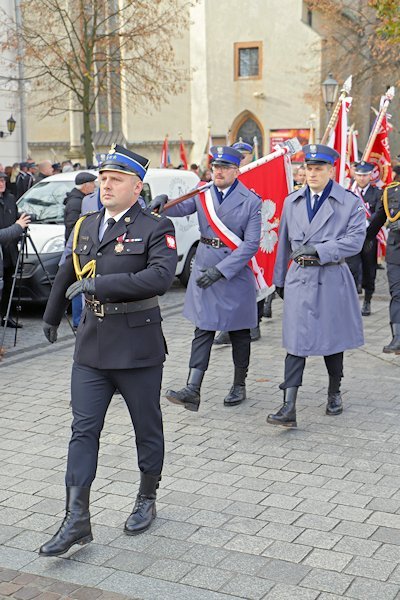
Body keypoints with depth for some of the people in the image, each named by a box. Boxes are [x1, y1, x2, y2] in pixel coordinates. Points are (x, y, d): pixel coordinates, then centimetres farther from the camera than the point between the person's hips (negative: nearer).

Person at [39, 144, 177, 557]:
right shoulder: (86, 227, 10)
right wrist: (51, 316, 36)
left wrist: (101, 284, -27)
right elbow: (67, 275, 26)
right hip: (91, 346, 5)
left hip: (137, 347, -5)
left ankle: (146, 500, 31)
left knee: (147, 428, 11)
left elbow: (160, 277, -26)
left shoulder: (155, 228, -8)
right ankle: (77, 520, 6)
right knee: (83, 430, 1)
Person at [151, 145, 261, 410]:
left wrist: (220, 270, -19)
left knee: (240, 332, 11)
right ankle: (192, 390, -7)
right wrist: (164, 201, -32)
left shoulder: (250, 201, -8)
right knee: (203, 330, -2)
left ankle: (239, 385, 26)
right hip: (204, 271, 3)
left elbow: (251, 244, -13)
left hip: (236, 274, -2)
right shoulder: (203, 194, 5)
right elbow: (182, 208, -8)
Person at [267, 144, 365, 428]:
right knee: (296, 342, -5)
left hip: (332, 279, -2)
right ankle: (289, 408, -8)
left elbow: (355, 240, -12)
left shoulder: (350, 202, -2)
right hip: (299, 278, 2)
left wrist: (318, 249, -20)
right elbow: (284, 243, 16)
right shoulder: (292, 201, 9)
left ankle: (334, 393, 34)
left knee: (332, 339, 11)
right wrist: (279, 279, 19)